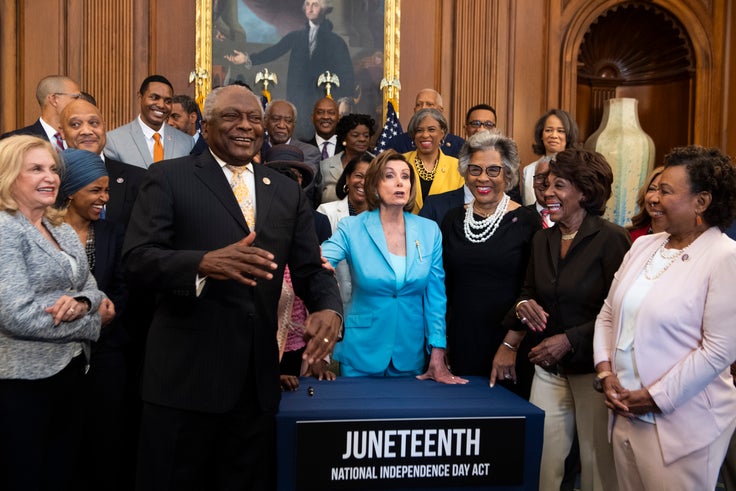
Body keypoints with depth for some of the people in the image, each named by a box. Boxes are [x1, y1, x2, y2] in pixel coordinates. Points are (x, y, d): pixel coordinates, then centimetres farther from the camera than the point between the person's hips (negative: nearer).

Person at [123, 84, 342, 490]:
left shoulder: (287, 191, 11)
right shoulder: (170, 177, 0)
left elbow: (310, 269, 8)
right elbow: (136, 260, -10)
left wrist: (328, 309, -14)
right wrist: (205, 262, -28)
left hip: (258, 378, 4)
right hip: (185, 375, -3)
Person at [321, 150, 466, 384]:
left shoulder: (429, 231, -1)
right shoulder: (351, 228, -7)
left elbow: (435, 295, -1)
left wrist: (437, 358, -4)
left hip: (412, 354, 2)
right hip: (362, 352, -2)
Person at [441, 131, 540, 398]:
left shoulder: (526, 221, -5)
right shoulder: (453, 219, 6)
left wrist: (513, 344, -8)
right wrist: (441, 341, 9)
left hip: (508, 346, -3)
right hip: (461, 344, 3)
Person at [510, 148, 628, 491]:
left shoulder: (610, 239, -11)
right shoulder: (542, 240, 8)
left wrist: (570, 340, -17)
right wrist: (523, 305, -4)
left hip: (592, 368, -5)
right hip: (548, 369, 5)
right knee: (541, 461, 6)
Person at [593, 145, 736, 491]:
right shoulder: (643, 245, 8)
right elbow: (608, 314, 11)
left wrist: (655, 397, -14)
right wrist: (605, 372, -2)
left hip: (682, 423, -6)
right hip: (625, 413, 6)